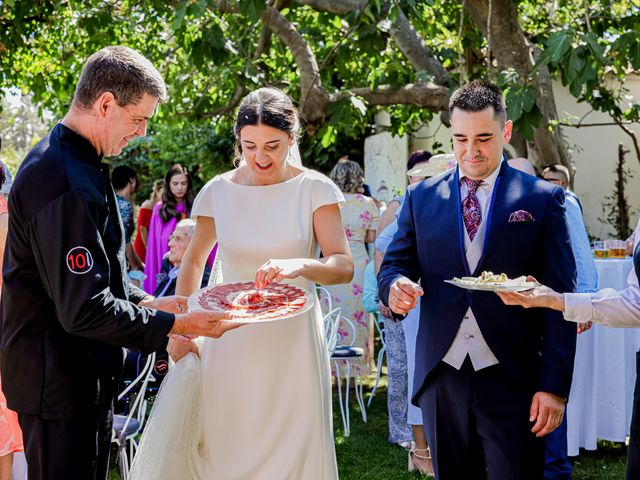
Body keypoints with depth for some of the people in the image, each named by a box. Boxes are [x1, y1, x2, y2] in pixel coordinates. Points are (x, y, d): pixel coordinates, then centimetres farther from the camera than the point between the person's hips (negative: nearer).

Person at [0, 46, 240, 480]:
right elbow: (84, 310, -27)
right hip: (60, 379, -11)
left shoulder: (69, 160, 10)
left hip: (84, 373, 11)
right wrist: (175, 325, -19)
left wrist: (146, 302, 7)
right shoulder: (65, 184, -25)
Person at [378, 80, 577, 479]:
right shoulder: (421, 197, 9)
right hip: (441, 374, 3)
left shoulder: (543, 199, 1)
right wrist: (396, 286, -16)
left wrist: (555, 386, -8)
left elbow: (560, 297, -2)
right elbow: (394, 264, 10)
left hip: (513, 379, -2)